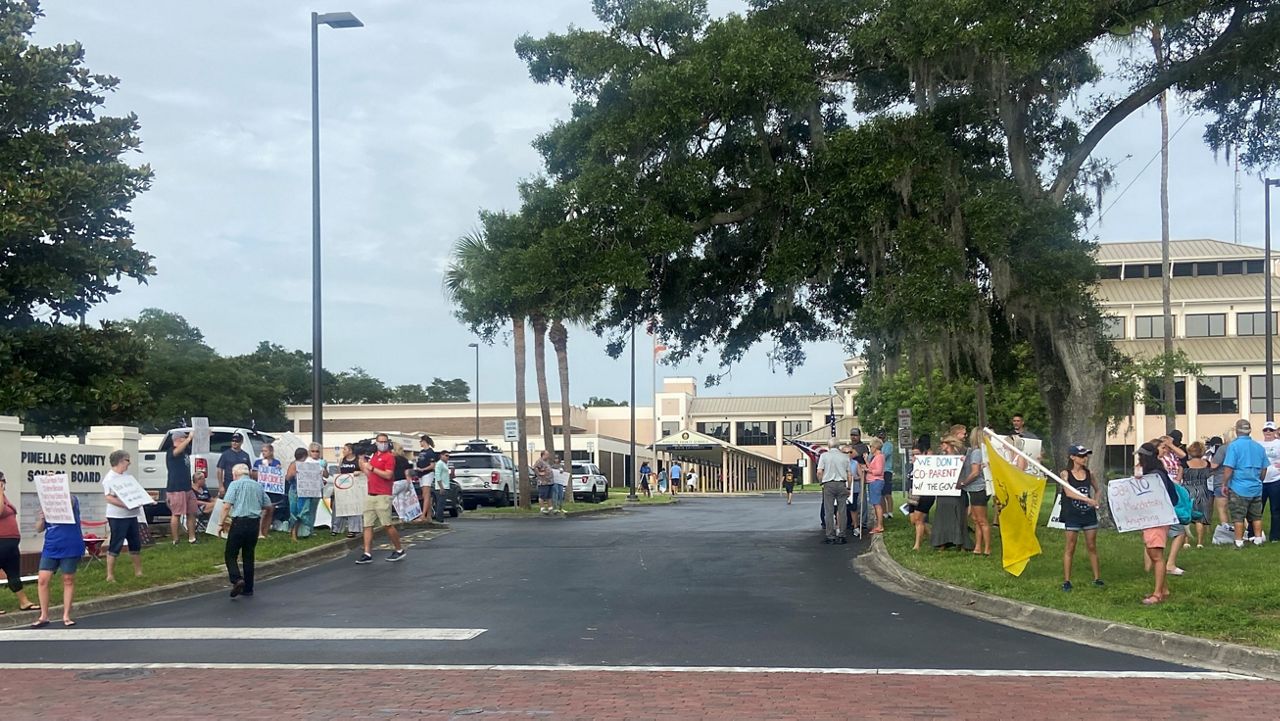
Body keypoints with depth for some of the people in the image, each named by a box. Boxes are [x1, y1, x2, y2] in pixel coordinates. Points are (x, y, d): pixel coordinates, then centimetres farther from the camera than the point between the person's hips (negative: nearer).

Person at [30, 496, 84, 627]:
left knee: (68, 580, 3)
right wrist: (41, 520, -9)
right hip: (50, 548, 4)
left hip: (70, 548, -4)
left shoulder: (71, 499, -2)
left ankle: (66, 616, 11)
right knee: (42, 580, -2)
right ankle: (44, 616, 8)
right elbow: (39, 529, 12)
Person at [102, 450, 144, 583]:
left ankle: (138, 571, 26)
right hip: (117, 517, -8)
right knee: (115, 546, -4)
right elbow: (109, 498, -18)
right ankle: (110, 575, 2)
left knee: (136, 544, 14)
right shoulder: (109, 478, -11)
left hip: (132, 515, 8)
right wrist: (126, 505, -27)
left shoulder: (128, 476, 11)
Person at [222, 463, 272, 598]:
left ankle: (237, 579, -19)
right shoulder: (258, 485, 14)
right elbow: (268, 506, 17)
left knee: (230, 555, 3)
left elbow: (227, 505, -10)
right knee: (249, 556, 14)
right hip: (255, 523, 5)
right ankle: (248, 588, 15)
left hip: (239, 522, -5)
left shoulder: (235, 484, 0)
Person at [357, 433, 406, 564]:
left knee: (387, 525, -5)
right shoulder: (373, 456, 19)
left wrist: (371, 468, -15)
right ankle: (367, 554, 0)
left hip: (383, 496, -7)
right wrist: (364, 468, 12)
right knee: (367, 525, 1)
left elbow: (388, 475, -16)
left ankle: (399, 550, 9)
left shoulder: (389, 457, -4)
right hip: (371, 495, 7)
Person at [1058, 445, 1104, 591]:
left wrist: (1096, 500, -4)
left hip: (1089, 514, 4)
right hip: (1072, 515, -3)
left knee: (1092, 546, 9)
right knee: (1070, 547, 1)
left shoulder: (1089, 474, 4)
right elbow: (1068, 492, -21)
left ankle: (1097, 578, 18)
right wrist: (1088, 499, -30)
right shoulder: (1066, 474, -7)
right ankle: (1066, 580, 6)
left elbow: (1098, 489, 17)